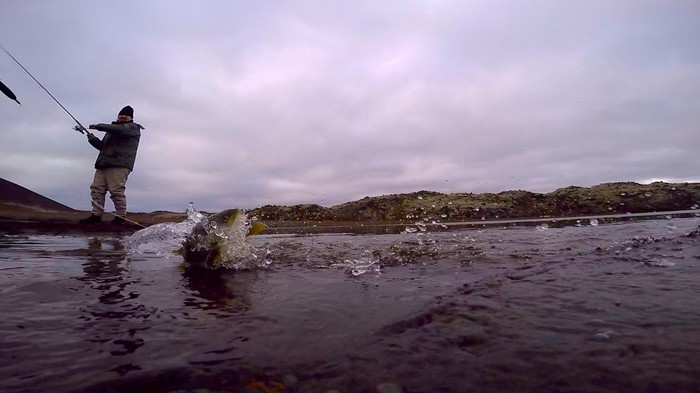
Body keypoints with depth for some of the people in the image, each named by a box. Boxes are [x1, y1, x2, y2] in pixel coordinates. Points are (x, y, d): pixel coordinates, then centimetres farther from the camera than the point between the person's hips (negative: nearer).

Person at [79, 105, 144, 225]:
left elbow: (119, 129, -14)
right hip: (104, 164, 8)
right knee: (96, 189, -2)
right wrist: (93, 139, 15)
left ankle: (120, 218, -10)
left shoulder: (133, 128, 7)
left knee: (117, 191, -14)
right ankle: (96, 215, 0)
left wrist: (98, 126, -5)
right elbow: (103, 146, 34)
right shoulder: (112, 130, 32)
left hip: (119, 165, -8)